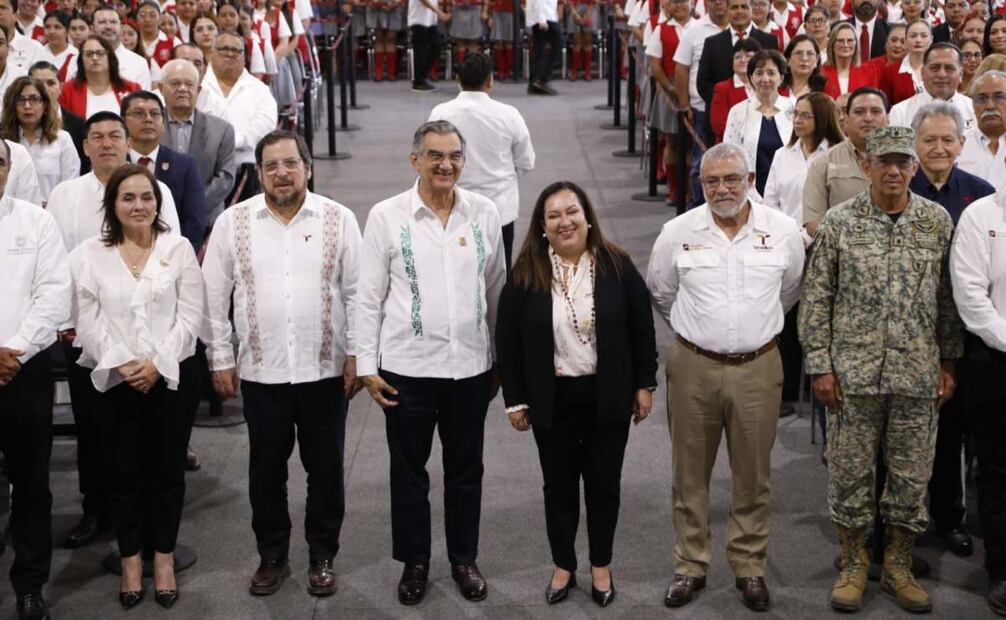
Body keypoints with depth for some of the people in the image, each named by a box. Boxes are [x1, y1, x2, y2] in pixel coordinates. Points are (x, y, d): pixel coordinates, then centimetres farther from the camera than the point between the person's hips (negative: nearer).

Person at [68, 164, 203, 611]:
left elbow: (190, 316, -3)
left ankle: (163, 558, 22)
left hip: (172, 376, 0)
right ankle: (130, 560, 21)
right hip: (116, 380, 0)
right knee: (125, 473, 7)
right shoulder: (89, 254, 2)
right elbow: (88, 323, -2)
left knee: (168, 470, 8)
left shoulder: (179, 249, 1)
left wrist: (157, 364, -13)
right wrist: (121, 364, -14)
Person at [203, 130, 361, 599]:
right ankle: (272, 556, 27)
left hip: (326, 370, 0)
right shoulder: (232, 222, 0)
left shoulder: (338, 220, -2)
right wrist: (220, 359, 1)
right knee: (266, 468, 11)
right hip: (260, 371, 1)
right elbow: (214, 296, 3)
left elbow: (356, 292, 1)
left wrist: (355, 355, -2)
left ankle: (323, 556, 26)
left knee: (325, 468, 10)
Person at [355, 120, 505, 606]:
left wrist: (500, 361, 10)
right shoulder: (386, 216, -6)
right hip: (407, 366, -2)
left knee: (465, 469, 14)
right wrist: (367, 366, -5)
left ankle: (464, 559, 30)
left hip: (471, 365, 2)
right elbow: (368, 297, -2)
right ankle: (414, 562, 28)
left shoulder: (483, 213, 1)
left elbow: (496, 290, 8)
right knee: (409, 470, 11)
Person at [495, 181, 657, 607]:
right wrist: (515, 399, -2)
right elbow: (507, 340, -2)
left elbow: (642, 327, 1)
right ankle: (563, 566, 28)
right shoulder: (526, 274, -6)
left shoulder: (617, 266, -5)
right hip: (553, 399, 0)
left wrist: (644, 384, 1)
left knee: (603, 484, 11)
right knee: (559, 486, 11)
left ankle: (601, 566, 29)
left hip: (607, 396, 0)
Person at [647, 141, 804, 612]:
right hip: (693, 366, 0)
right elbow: (660, 294, 12)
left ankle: (749, 566, 25)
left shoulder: (783, 231, -4)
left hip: (758, 367, 0)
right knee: (690, 472, 9)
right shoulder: (678, 232, -4)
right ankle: (690, 565, 24)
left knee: (753, 473, 9)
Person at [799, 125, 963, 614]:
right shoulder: (840, 222, -2)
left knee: (912, 476, 9)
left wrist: (948, 363, 6)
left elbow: (948, 298, 8)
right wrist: (820, 365, -5)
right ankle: (853, 564, 24)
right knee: (850, 472, 6)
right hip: (853, 372, -1)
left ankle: (899, 567, 26)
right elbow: (816, 298, -1)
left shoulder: (938, 222, 3)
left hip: (919, 376, 2)